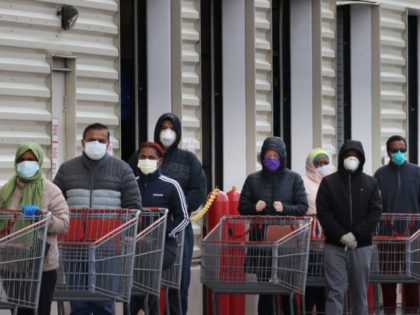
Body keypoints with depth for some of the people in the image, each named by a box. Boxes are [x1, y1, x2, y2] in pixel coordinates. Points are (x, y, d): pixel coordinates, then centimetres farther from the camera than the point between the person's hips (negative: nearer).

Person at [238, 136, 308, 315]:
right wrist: (254, 208, -8)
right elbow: (242, 207, 12)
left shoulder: (294, 178, 7)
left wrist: (285, 208, -13)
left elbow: (303, 207, 4)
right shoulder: (253, 179, 10)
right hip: (260, 240, 1)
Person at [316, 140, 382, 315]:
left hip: (362, 246, 1)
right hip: (335, 246, -1)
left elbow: (376, 212, 0)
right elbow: (323, 212, -2)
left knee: (360, 293, 6)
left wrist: (356, 234, -12)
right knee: (335, 292, -6)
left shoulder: (371, 183, 8)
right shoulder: (328, 182, 5)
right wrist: (341, 235, -13)